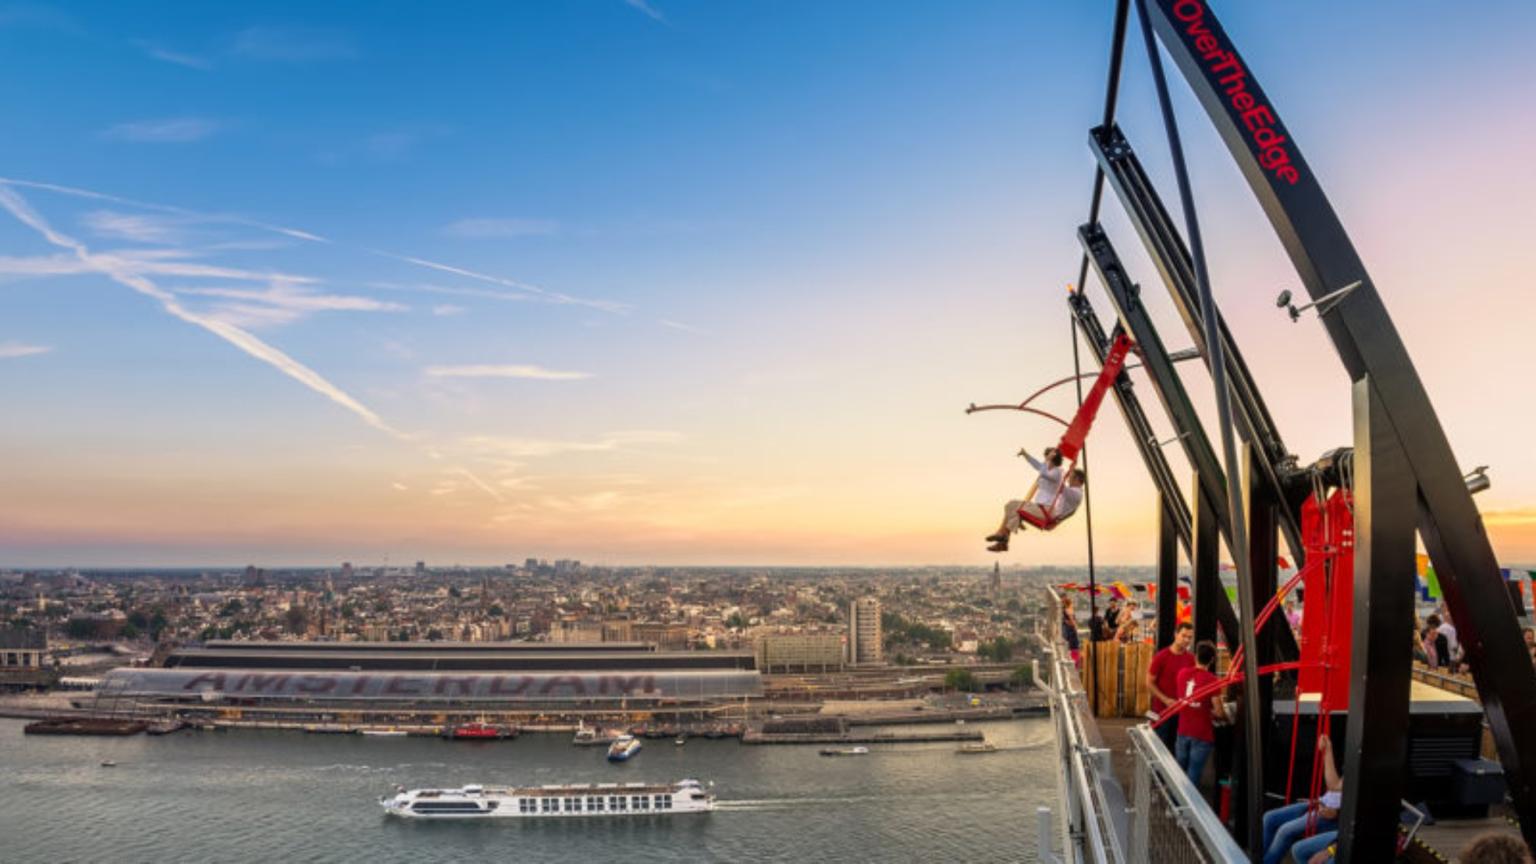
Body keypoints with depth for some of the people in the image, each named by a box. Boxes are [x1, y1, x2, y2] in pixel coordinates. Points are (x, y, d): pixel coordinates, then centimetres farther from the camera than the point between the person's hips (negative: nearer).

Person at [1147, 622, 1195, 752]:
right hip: (1162, 711, -4)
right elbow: (1150, 684, -8)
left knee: (1177, 747, 11)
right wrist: (1166, 700, -16)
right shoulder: (1161, 656, -11)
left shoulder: (1191, 658, 1)